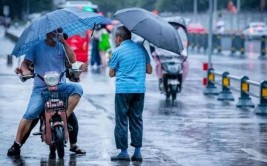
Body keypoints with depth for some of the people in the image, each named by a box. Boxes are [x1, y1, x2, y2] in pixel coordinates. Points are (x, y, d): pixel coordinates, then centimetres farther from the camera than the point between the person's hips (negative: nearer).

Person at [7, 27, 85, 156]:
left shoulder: (61, 47, 7)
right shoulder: (37, 47, 1)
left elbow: (72, 59, -7)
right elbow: (25, 63, -1)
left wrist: (64, 42, -12)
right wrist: (24, 70, -23)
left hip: (60, 86, 2)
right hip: (41, 88, -2)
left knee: (77, 89, -26)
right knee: (29, 114, -15)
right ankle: (16, 145, -9)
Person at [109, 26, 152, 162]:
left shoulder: (118, 51, -4)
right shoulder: (141, 48, 9)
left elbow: (111, 73, 3)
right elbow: (149, 70, 12)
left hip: (123, 89, -4)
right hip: (140, 89, 4)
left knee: (121, 121, 2)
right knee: (137, 120, 9)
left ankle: (123, 152, 0)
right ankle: (137, 151, 7)